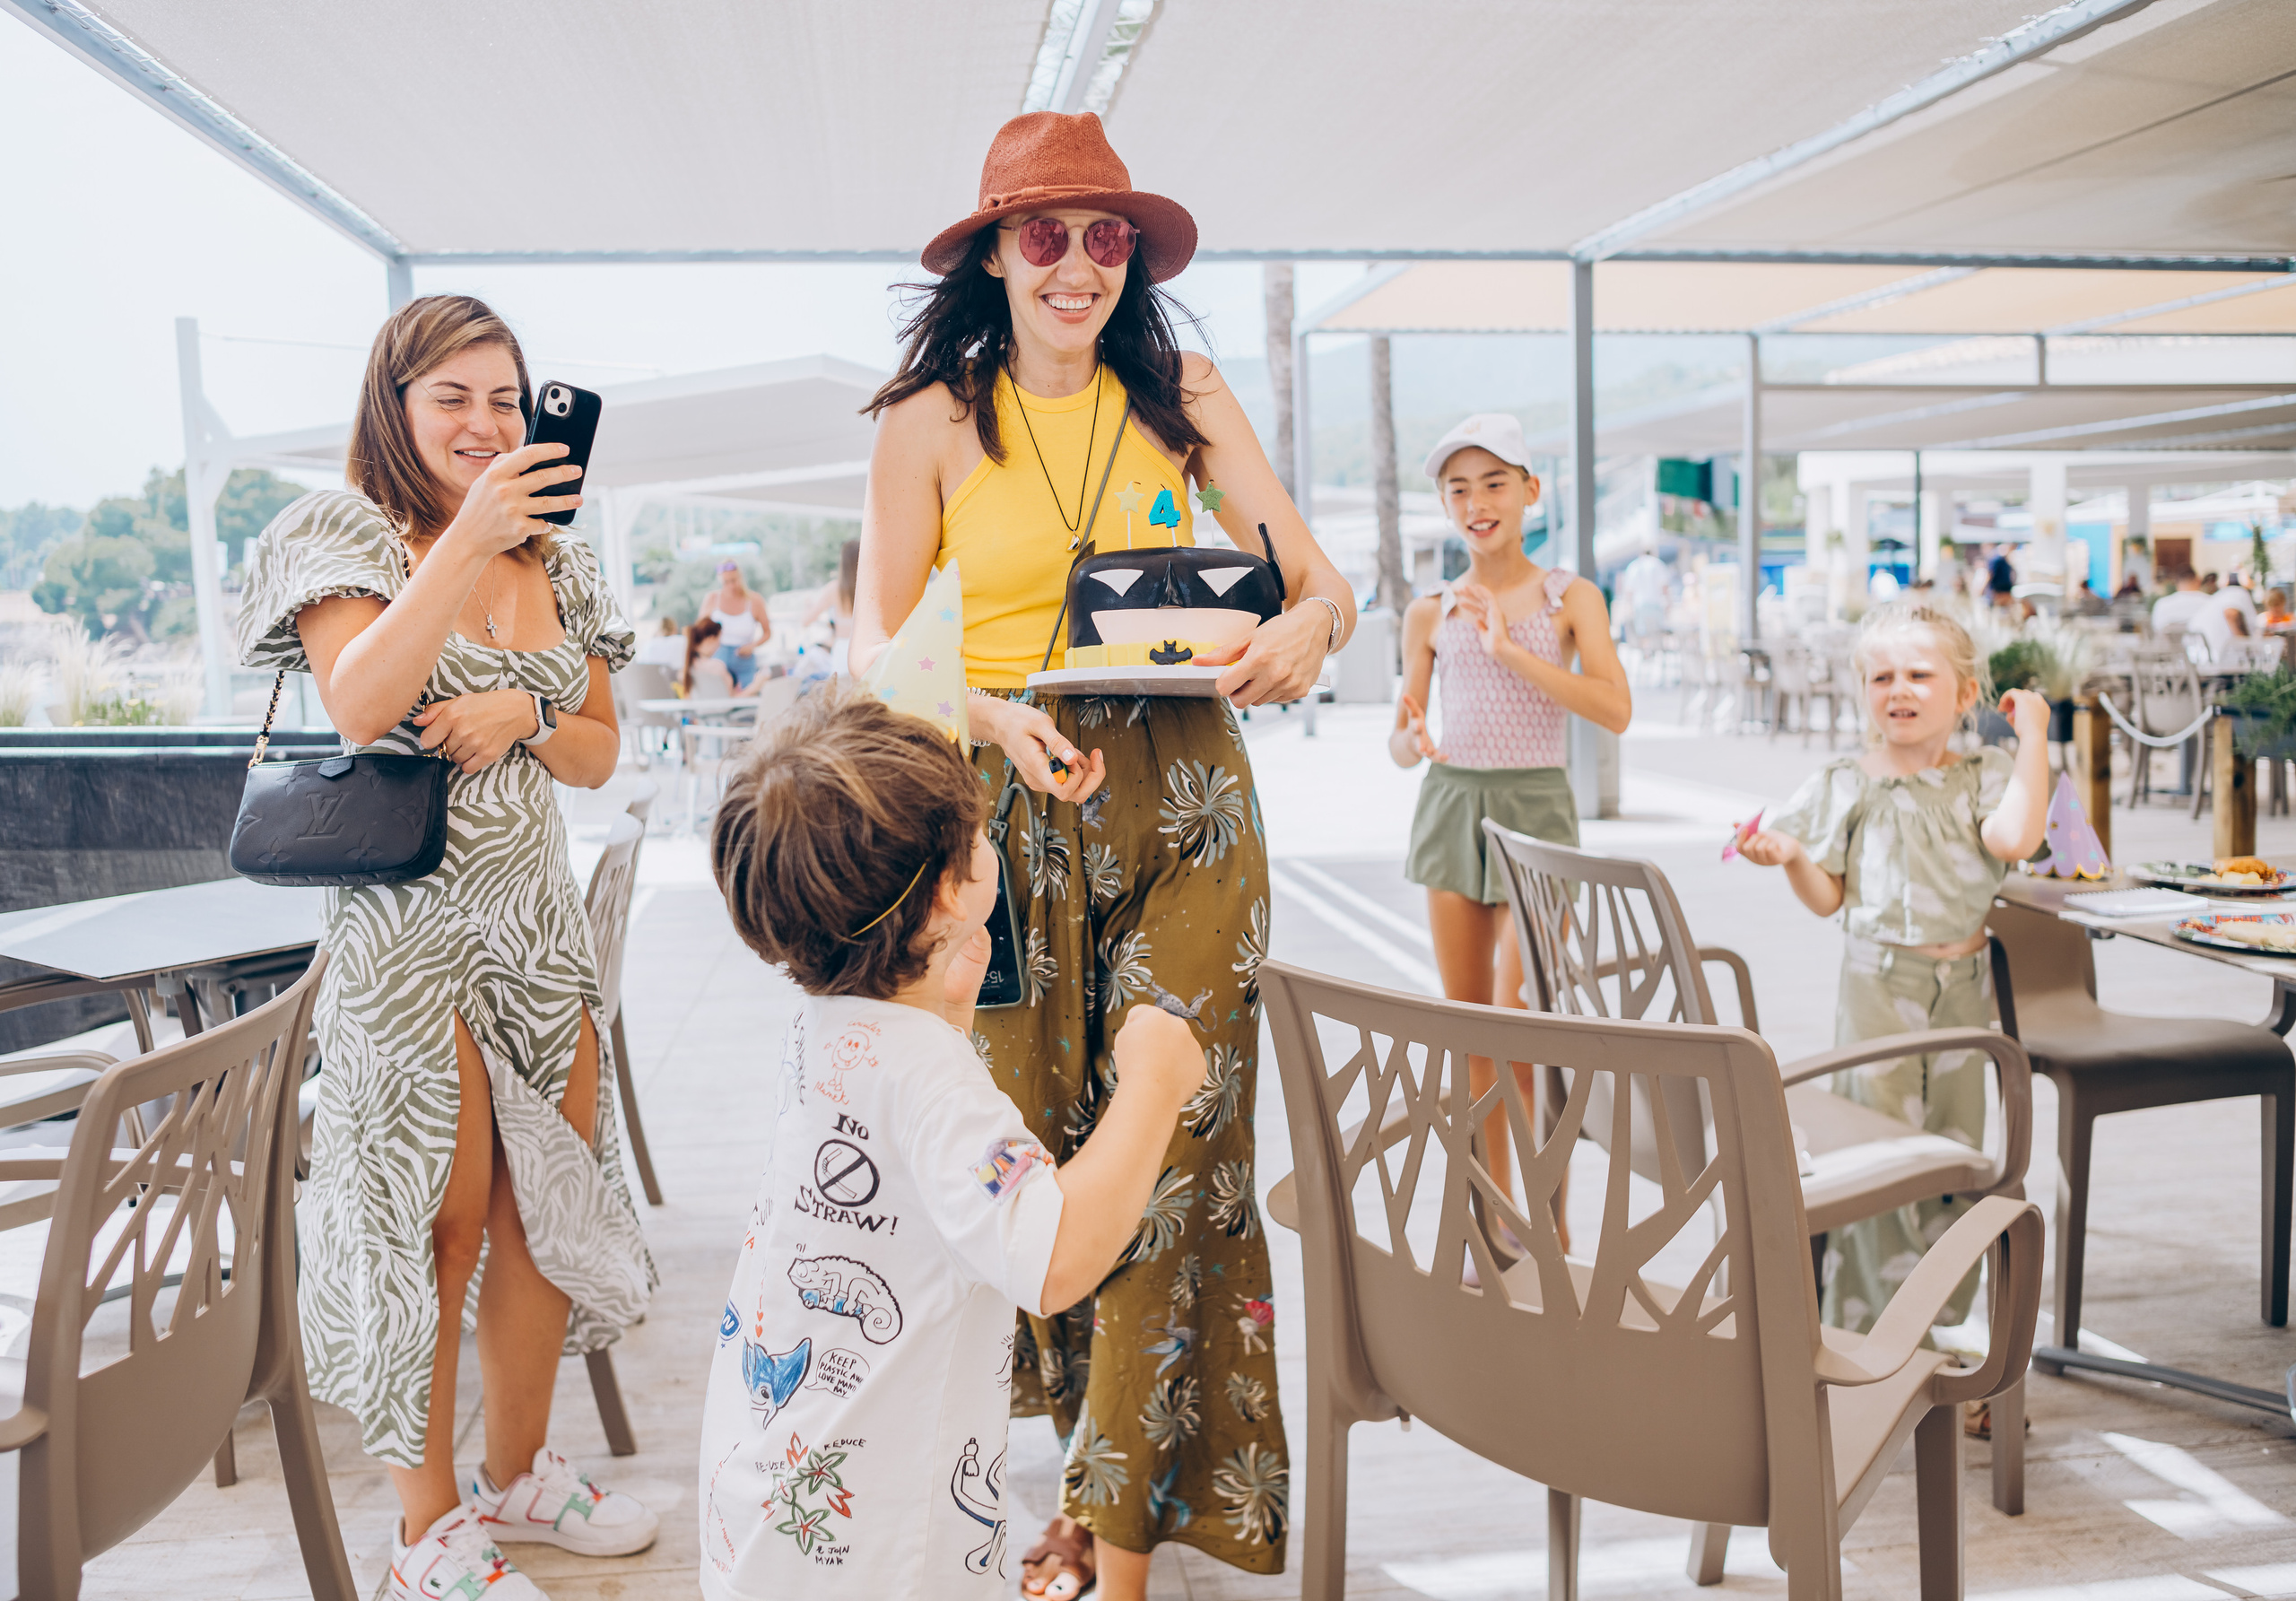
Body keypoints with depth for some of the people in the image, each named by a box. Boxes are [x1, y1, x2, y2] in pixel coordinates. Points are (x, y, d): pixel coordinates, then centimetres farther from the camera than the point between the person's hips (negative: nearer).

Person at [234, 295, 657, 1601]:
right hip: (410, 919, -5)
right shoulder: (348, 533, -3)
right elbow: (361, 707, -21)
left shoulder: (555, 564, 12)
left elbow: (601, 754, 13)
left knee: (551, 1198, 10)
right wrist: (470, 536, -27)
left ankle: (522, 1469, 28)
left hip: (540, 915, 6)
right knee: (437, 1217, 0)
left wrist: (523, 715, -9)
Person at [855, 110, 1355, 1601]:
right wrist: (991, 715, -17)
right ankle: (1100, 1474, 25)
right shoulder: (932, 421, 5)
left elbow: (1321, 577, 3)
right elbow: (879, 651, 3)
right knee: (1034, 1152, 4)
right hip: (1011, 810, 0)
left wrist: (1307, 626, -22)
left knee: (1173, 1157, -1)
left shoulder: (1185, 396, 7)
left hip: (1186, 813, 0)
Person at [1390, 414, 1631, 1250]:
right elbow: (1400, 747, 8)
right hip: (1450, 803, 3)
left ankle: (1550, 1218, 5)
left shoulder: (1569, 597, 0)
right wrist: (1410, 738, -16)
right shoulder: (1430, 614, 6)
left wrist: (1508, 647, -19)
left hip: (1536, 805, -3)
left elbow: (1614, 710, -14)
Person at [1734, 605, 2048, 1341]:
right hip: (1878, 982, -2)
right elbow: (1828, 898, 3)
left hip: (1961, 984, 2)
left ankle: (1942, 1317, 24)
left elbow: (2015, 838, -19)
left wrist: (2032, 736, -12)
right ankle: (1874, 1321, 7)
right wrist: (1791, 855, -17)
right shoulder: (1844, 785, 1)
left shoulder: (1983, 778, 3)